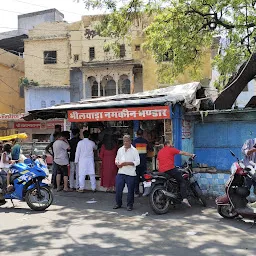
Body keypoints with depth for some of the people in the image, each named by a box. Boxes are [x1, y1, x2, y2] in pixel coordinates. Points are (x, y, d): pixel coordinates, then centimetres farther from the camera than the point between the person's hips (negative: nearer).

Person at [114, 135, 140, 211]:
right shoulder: (120, 150, 13)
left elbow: (137, 161, -9)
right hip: (120, 172, 4)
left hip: (130, 173, -4)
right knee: (118, 189, 5)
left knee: (130, 190, 2)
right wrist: (117, 163, -2)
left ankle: (130, 205, 14)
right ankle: (118, 203, 21)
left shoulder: (134, 150, -2)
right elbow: (117, 159, 21)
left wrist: (127, 163, -18)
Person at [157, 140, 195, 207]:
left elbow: (158, 161, 27)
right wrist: (191, 155, 23)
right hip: (170, 169, -7)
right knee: (182, 181, -3)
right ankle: (184, 199, -18)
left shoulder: (159, 152, 23)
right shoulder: (171, 149, 5)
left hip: (161, 171, 7)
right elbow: (183, 153, 10)